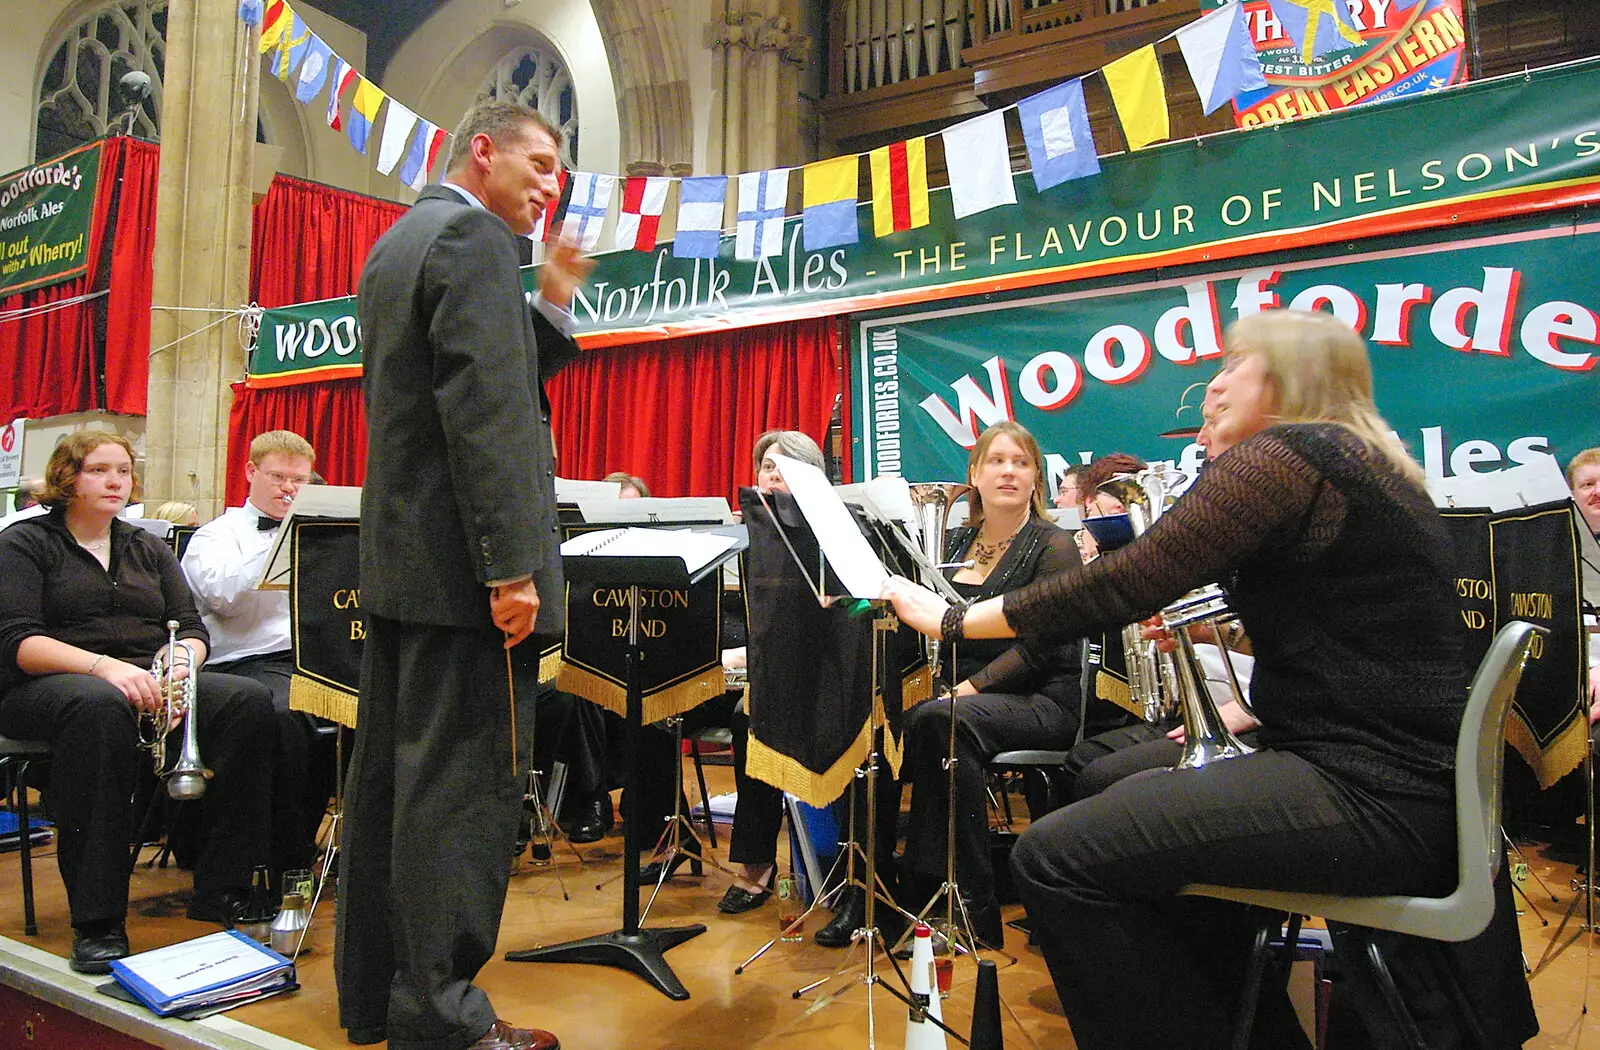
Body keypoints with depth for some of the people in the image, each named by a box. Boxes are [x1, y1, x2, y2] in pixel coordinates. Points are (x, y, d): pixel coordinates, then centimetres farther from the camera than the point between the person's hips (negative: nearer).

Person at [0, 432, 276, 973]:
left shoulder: (148, 548, 21)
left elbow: (191, 628, 12)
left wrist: (180, 662, -13)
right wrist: (102, 666, -26)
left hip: (148, 683, 4)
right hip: (49, 685, -4)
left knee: (249, 700, -26)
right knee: (100, 707, -42)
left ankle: (221, 893, -25)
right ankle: (97, 923, -37)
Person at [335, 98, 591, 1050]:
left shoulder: (396, 245, 22)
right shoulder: (472, 236, -9)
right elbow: (488, 412, -20)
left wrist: (553, 304, 14)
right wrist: (512, 566, -22)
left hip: (394, 556, 10)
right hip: (456, 562, -10)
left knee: (392, 777, 14)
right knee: (462, 785, -4)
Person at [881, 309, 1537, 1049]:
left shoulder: (1283, 455, -12)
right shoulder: (1370, 468, 17)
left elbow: (1125, 585, -17)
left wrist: (953, 620, -9)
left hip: (1367, 792, -11)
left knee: (1054, 858, -17)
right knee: (1125, 801, 25)